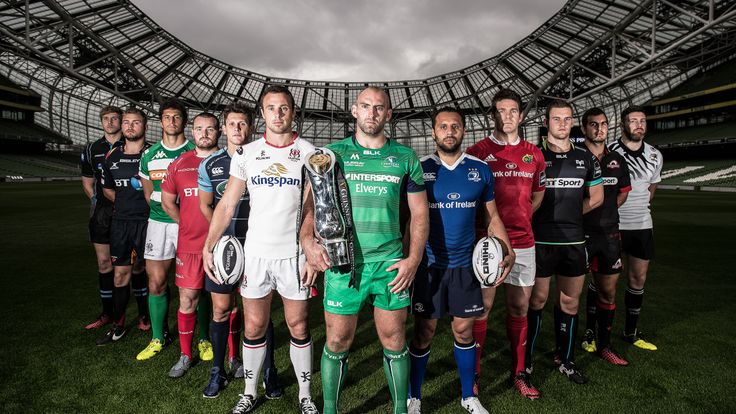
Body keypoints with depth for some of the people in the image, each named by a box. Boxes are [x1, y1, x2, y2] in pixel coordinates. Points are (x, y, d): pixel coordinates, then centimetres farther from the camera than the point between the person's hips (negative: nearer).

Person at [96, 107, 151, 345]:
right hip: (120, 221, 3)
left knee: (139, 270, 8)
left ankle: (143, 314, 30)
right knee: (121, 275, 4)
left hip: (145, 221, -3)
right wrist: (125, 205, 10)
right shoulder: (112, 157, 9)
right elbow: (107, 189, 20)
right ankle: (118, 326, 15)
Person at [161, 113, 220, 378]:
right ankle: (185, 355, 26)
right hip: (189, 245, 2)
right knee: (187, 300, 8)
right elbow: (167, 202, 16)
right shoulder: (179, 164, 8)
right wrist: (189, 226, 11)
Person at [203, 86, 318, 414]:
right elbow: (226, 205, 6)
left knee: (298, 327, 8)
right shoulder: (246, 153, 5)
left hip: (294, 254, -2)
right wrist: (209, 246, -2)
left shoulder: (309, 153, -1)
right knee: (254, 327, 11)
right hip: (255, 252, 2)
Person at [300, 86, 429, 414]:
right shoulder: (333, 154, 4)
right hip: (343, 263, -1)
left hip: (390, 263, 1)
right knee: (337, 343, 8)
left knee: (394, 342, 11)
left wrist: (414, 258, -3)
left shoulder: (405, 157, 7)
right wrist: (308, 241, -16)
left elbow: (419, 212, 8)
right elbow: (312, 204, 2)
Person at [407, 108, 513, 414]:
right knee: (424, 332, 6)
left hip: (465, 264, 2)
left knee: (464, 331, 12)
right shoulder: (420, 169, -4)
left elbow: (493, 217, 9)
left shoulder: (480, 170, 2)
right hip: (429, 264, -2)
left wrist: (508, 251, -4)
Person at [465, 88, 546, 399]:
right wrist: (490, 223, -5)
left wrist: (518, 219, 8)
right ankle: (473, 374, 17)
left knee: (519, 308, 12)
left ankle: (519, 374, 26)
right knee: (482, 308, 2)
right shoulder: (477, 152, -2)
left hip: (523, 242, 4)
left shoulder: (534, 154, 10)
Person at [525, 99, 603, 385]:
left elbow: (597, 197, 17)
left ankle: (565, 359, 27)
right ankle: (525, 357, 17)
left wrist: (570, 216, 8)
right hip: (540, 241, -4)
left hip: (574, 241, 4)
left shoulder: (586, 158, 10)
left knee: (570, 302, 12)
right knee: (537, 300, 3)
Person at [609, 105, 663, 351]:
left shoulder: (655, 156, 7)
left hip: (642, 226, 5)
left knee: (638, 279, 11)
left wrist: (639, 210, 15)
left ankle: (631, 333, 26)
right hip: (611, 226, -5)